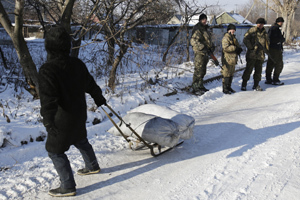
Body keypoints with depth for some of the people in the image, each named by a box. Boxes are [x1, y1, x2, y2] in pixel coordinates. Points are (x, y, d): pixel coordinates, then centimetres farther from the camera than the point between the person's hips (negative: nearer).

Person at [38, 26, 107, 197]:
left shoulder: (47, 70, -24)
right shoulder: (77, 64, -1)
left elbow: (48, 100, -29)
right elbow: (90, 84, 12)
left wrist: (49, 123, -28)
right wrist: (99, 98, 28)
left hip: (62, 120, -8)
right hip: (80, 114, 8)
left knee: (55, 151, 7)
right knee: (80, 140, 30)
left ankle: (68, 187, 14)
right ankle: (93, 166, 50)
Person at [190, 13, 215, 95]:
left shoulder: (205, 29, 20)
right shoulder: (197, 29, -10)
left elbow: (208, 40, 29)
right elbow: (193, 41, -20)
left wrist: (212, 47, 12)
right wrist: (202, 47, -25)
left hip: (205, 53, 10)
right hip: (199, 52, -10)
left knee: (203, 71, 15)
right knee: (198, 70, -10)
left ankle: (200, 86, 25)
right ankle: (195, 88, -5)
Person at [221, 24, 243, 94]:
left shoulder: (233, 37, 18)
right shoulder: (226, 38, -12)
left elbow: (237, 45, 22)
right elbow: (225, 47, -24)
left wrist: (239, 49, -1)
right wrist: (235, 48, -24)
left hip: (233, 59, 10)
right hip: (227, 59, -10)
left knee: (231, 73, 15)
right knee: (226, 74, -5)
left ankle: (229, 87, 26)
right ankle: (225, 88, 1)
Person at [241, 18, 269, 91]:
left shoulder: (264, 33, 15)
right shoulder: (252, 31, -4)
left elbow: (267, 42, 28)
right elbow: (245, 40, -11)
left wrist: (266, 49, 14)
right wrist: (251, 47, -13)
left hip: (260, 54, 6)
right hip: (252, 54, -6)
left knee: (258, 70, 8)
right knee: (248, 69, -4)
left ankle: (256, 85, 18)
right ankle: (244, 84, 5)